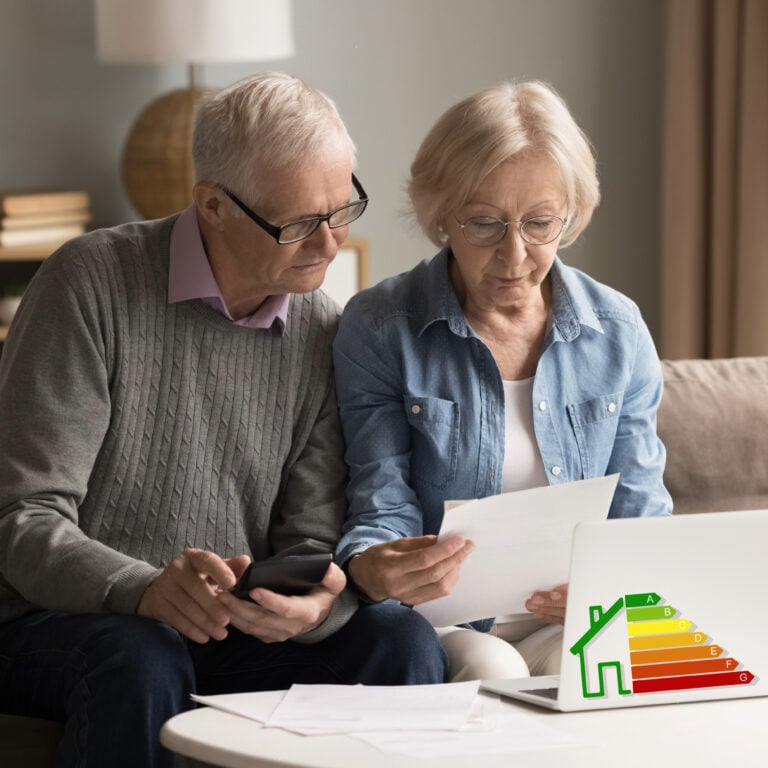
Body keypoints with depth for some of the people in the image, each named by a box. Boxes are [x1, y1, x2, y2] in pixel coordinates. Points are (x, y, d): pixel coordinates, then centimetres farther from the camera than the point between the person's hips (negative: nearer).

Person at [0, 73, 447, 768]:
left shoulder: (325, 336, 6)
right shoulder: (93, 283, -10)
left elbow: (311, 539, 2)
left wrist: (311, 603, -24)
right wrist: (147, 590, -36)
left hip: (235, 632, 4)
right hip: (61, 626, -4)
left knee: (401, 639, -21)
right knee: (141, 660, -37)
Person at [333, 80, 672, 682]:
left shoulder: (618, 332, 6)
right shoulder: (378, 329, -2)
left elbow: (639, 514, 8)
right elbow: (382, 506, -5)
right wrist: (371, 568, -31)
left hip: (569, 627, 2)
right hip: (437, 623, -2)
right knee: (489, 669, -33)